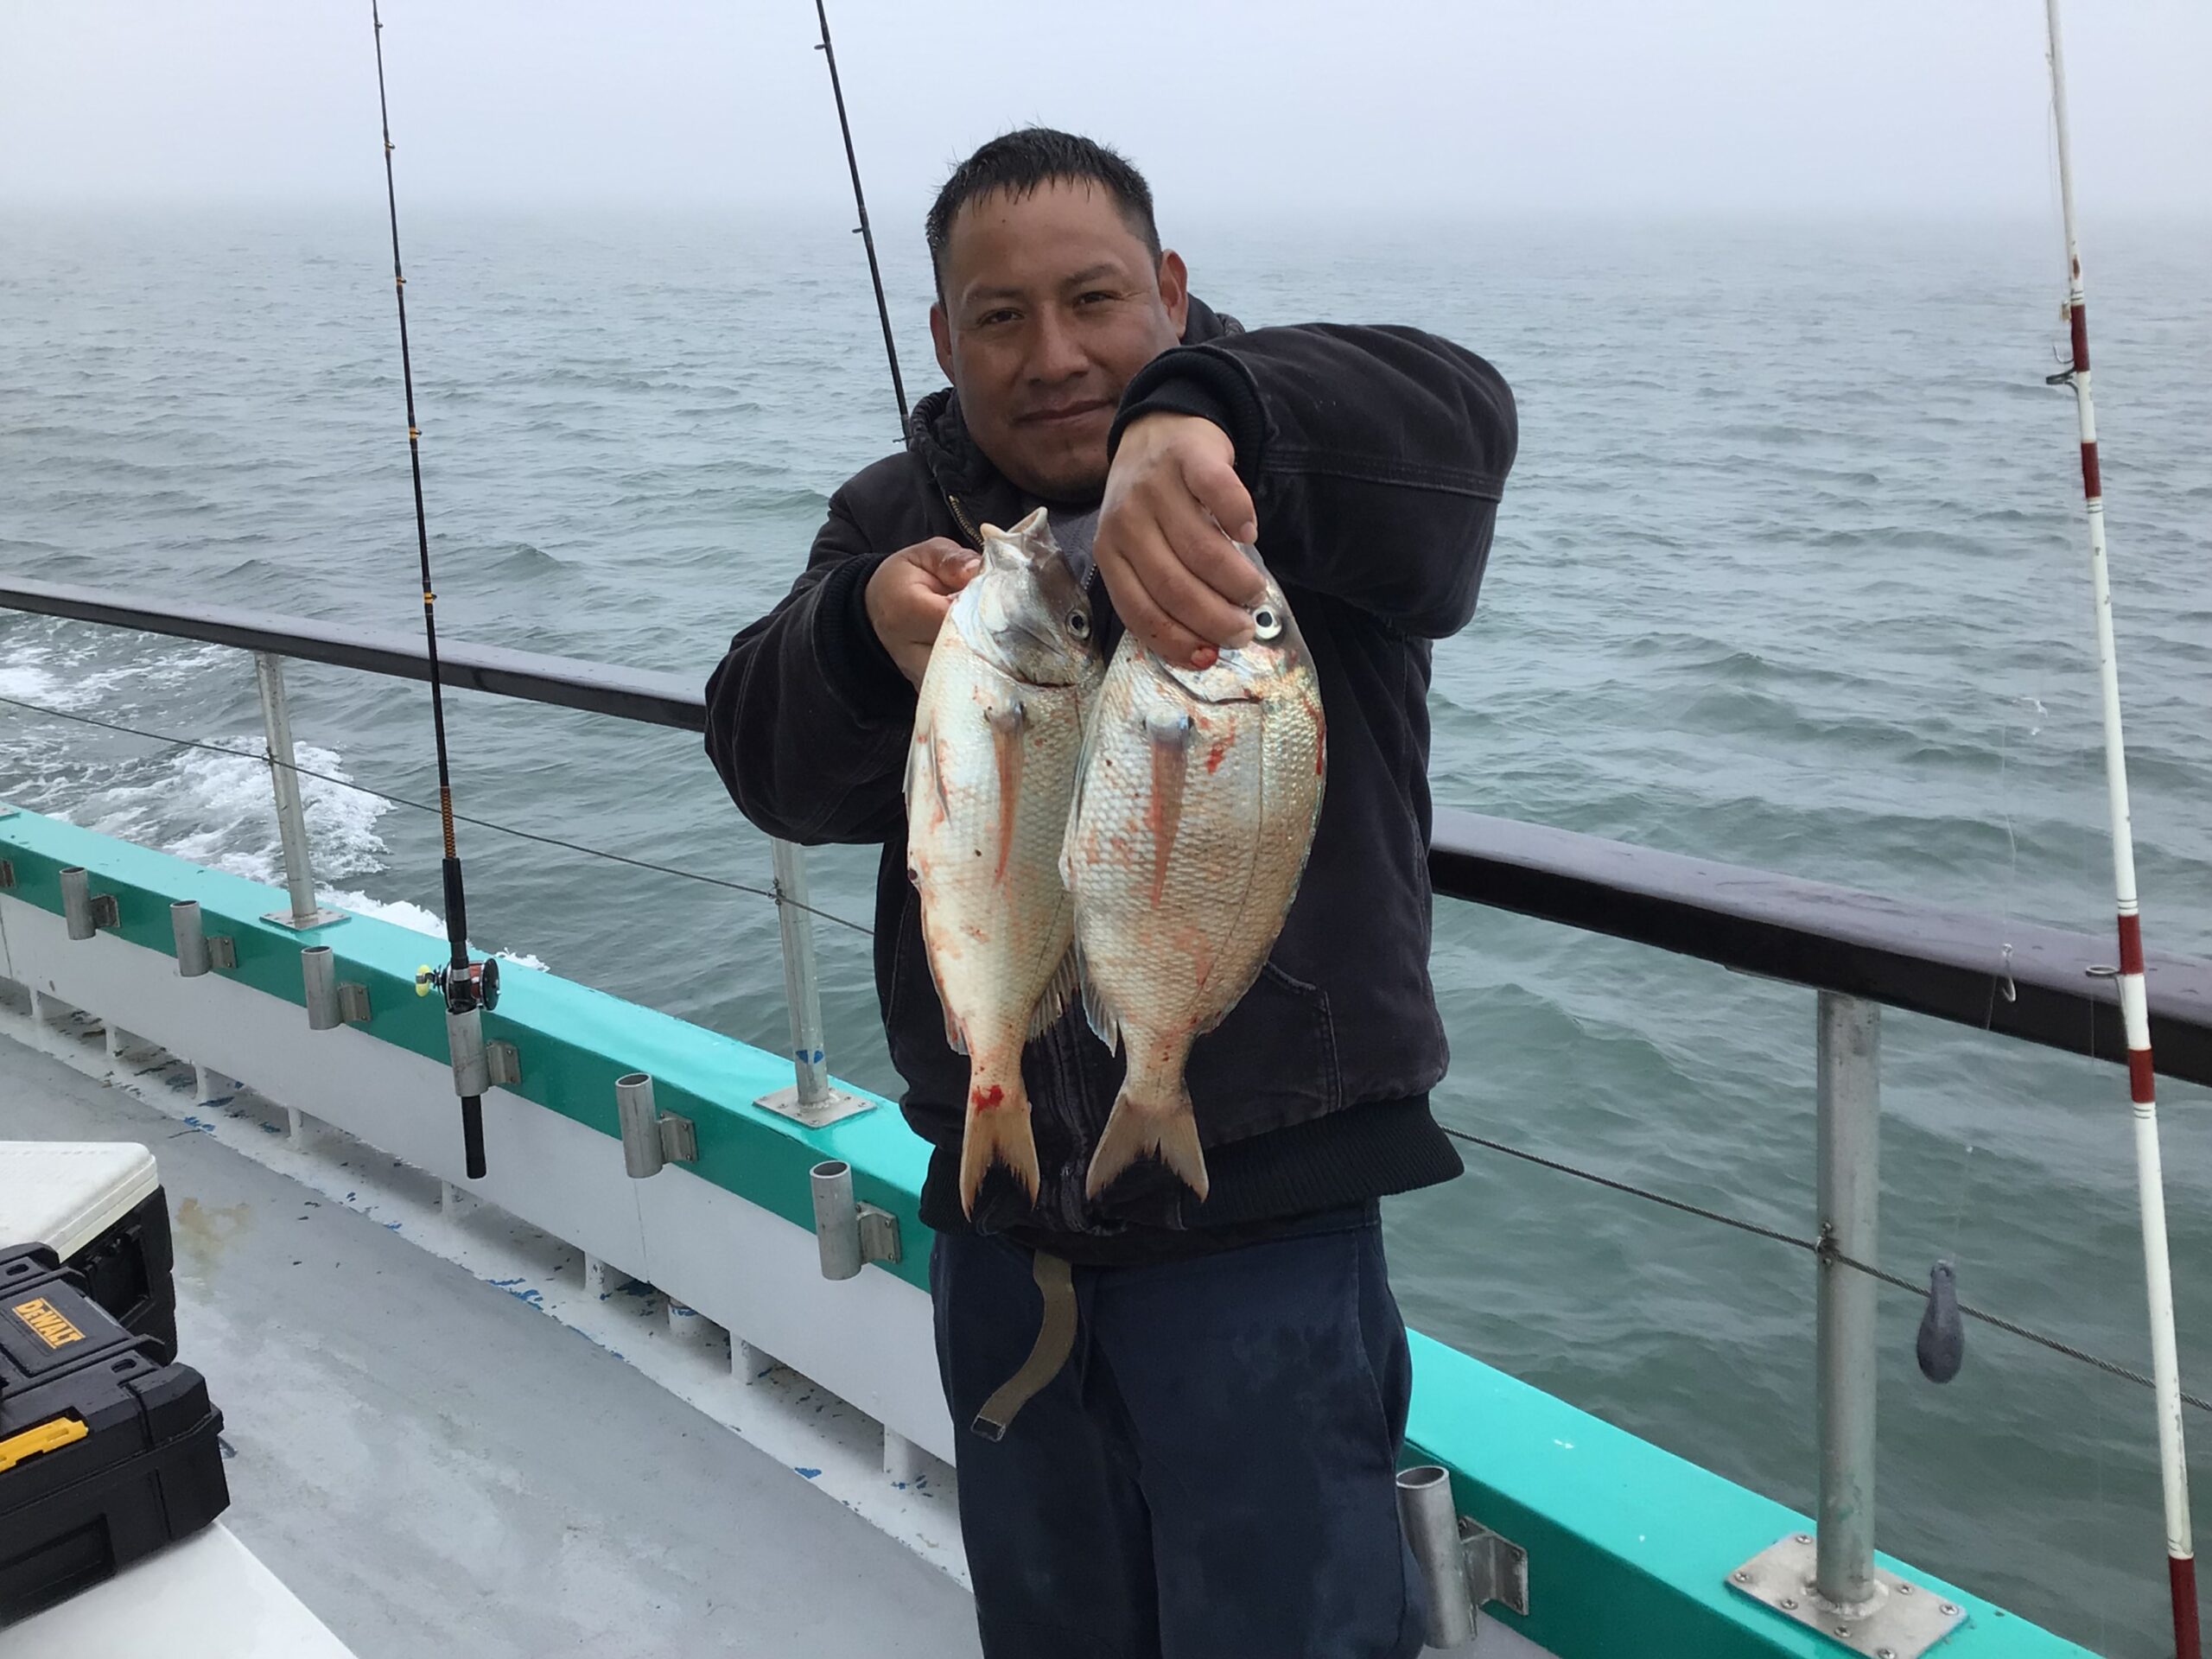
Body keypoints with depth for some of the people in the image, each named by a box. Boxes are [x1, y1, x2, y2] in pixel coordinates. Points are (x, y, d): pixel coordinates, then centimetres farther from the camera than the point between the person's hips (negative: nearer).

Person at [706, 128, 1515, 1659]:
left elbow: (1451, 417, -30)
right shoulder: (899, 522, 5)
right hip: (998, 1216, 5)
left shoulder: (1292, 494, -8)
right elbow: (772, 769, -6)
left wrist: (1198, 413, -49)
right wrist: (865, 631, -28)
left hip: (1262, 1208, -4)